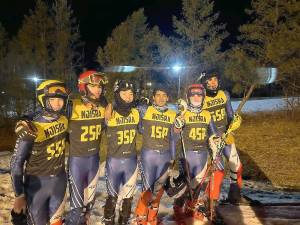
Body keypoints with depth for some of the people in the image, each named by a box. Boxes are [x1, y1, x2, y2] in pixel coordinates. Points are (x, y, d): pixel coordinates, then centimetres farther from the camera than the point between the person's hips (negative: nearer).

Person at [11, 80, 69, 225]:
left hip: (59, 179, 5)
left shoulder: (64, 120, -5)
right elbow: (16, 163, -16)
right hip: (38, 183, -5)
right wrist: (19, 195, -14)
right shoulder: (32, 128, -22)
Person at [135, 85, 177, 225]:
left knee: (158, 189, 14)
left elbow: (172, 138, 12)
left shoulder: (172, 115, 5)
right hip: (148, 154, -3)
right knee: (148, 188, -1)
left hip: (164, 156, 3)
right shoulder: (144, 110, -4)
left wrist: (172, 158, 14)